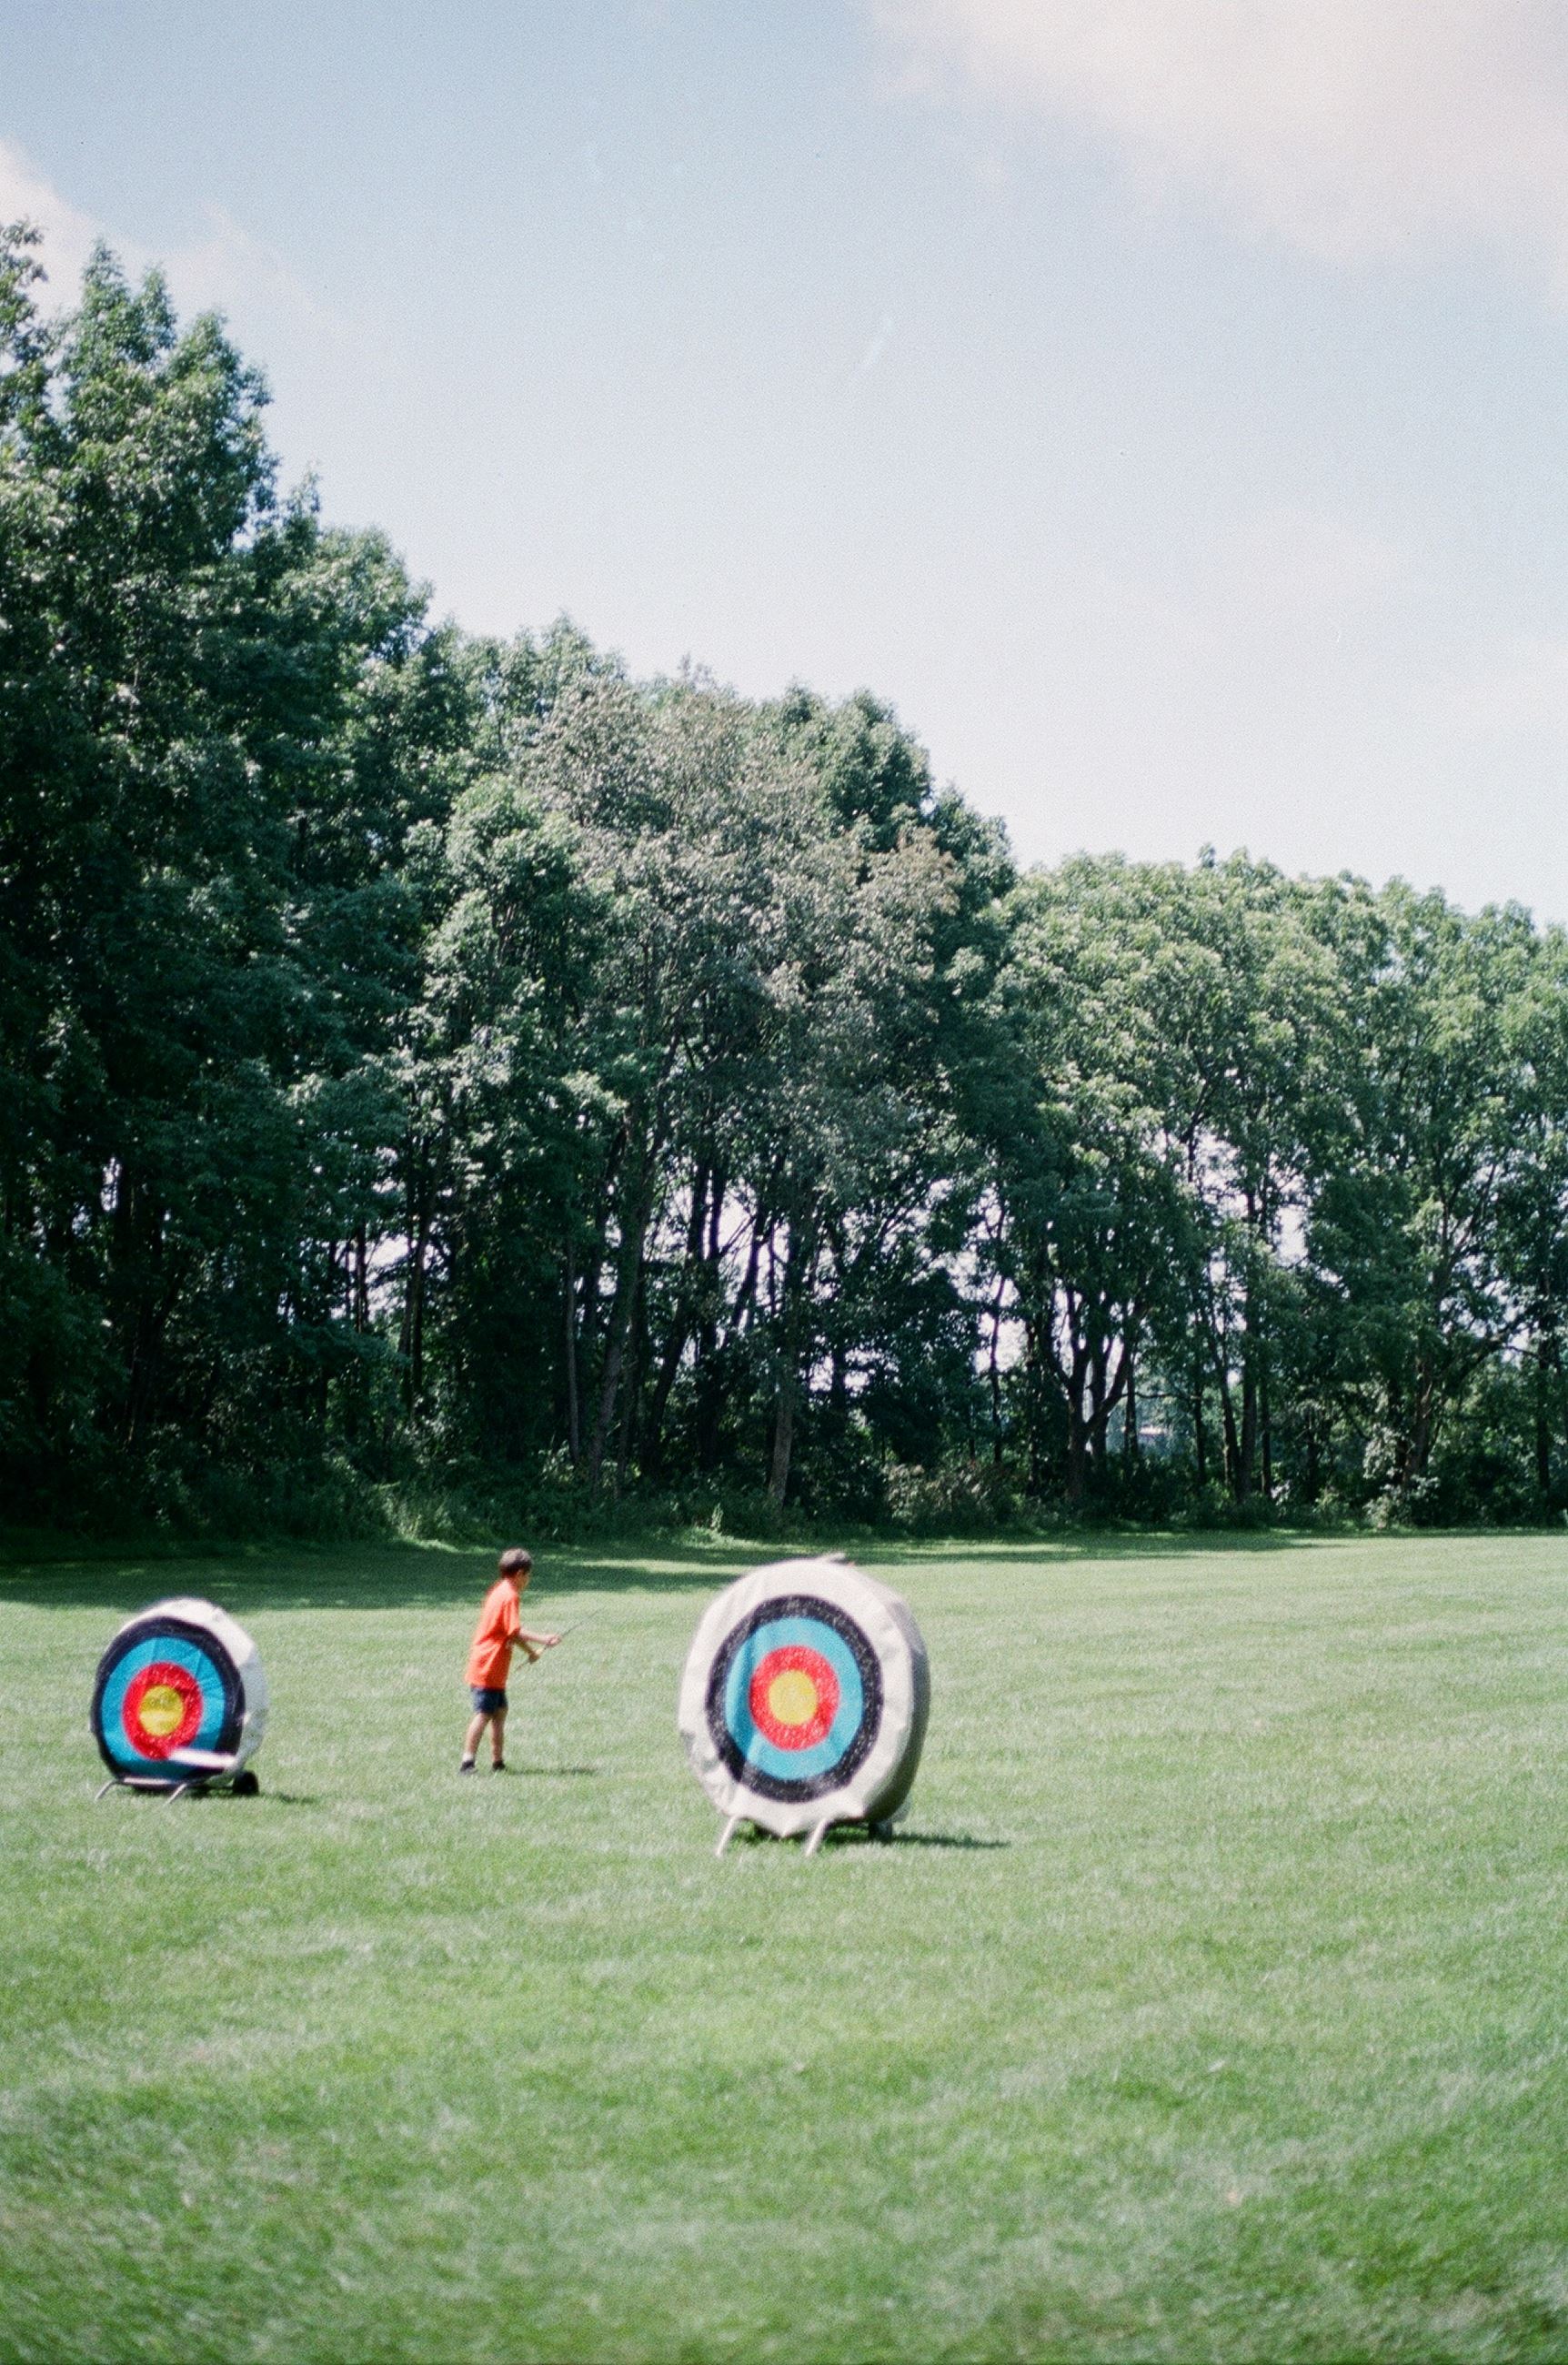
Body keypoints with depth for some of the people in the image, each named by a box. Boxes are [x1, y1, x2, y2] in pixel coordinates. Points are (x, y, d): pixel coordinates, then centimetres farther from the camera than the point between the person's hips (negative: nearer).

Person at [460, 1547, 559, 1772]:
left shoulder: (498, 1591, 15)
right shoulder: (510, 1596, -15)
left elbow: (513, 1632, 22)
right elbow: (514, 1633, -20)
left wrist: (543, 1640, 22)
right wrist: (532, 1652, -7)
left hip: (493, 1669, 10)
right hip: (489, 1667, -10)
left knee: (500, 1712, 14)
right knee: (483, 1713, -8)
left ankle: (498, 1761, 17)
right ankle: (468, 1760, -9)